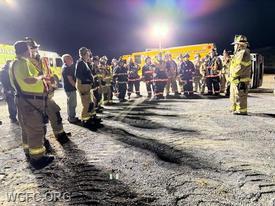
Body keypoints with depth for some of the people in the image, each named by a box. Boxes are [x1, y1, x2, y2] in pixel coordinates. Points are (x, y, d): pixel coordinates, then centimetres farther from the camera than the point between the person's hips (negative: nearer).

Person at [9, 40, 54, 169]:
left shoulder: (16, 63, 16)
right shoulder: (23, 62, -15)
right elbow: (28, 80, -30)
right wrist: (40, 77, -11)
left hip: (26, 99, 11)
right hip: (31, 100, -11)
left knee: (27, 129, 18)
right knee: (36, 130, -5)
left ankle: (30, 154, 31)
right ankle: (38, 159, 2)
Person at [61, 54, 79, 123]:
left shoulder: (67, 67, 16)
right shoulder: (67, 68, -16)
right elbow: (70, 79, -20)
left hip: (69, 87, 10)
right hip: (70, 88, -10)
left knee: (71, 103, 16)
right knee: (72, 103, -4)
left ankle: (71, 116, 26)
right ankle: (71, 118, 4)